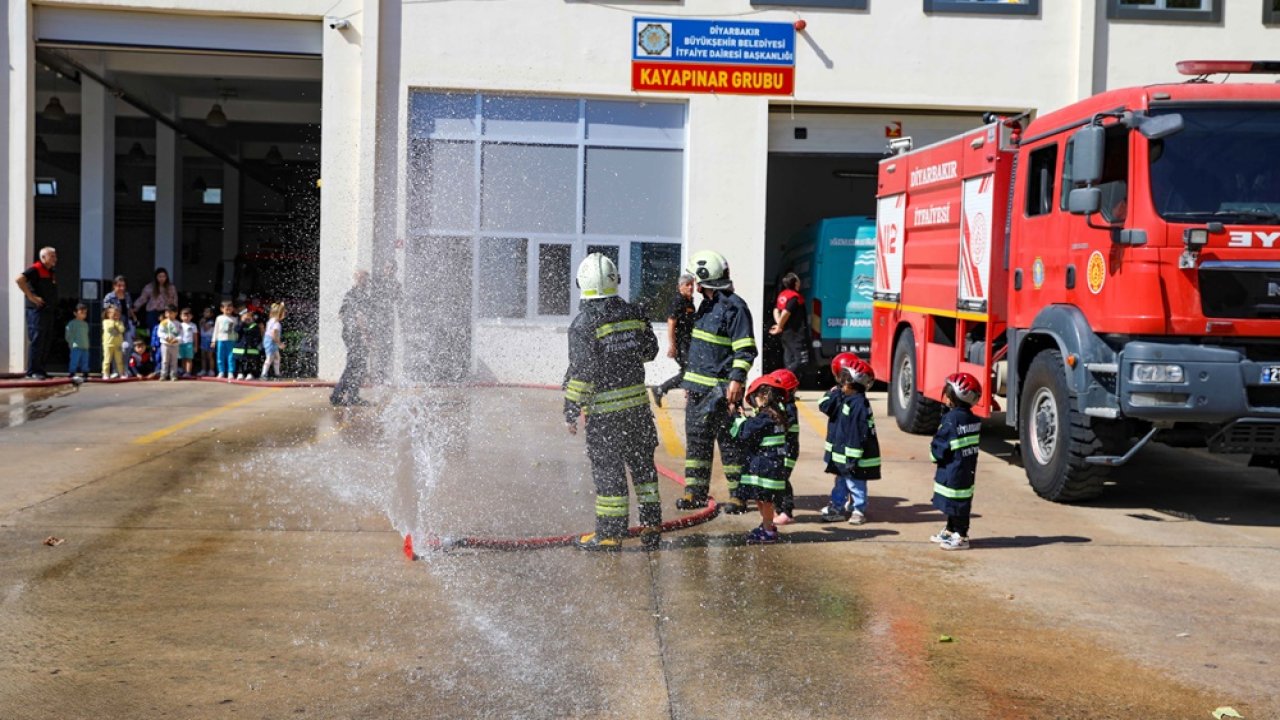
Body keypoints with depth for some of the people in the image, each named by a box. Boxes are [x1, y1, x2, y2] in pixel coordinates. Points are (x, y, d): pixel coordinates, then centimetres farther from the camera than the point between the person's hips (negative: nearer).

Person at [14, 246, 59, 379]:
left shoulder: (52, 273, 18)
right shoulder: (35, 269, -8)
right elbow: (19, 280, -22)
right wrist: (31, 296, -21)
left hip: (49, 311, 9)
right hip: (37, 310, -9)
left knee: (47, 341, 10)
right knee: (36, 340, -8)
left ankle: (40, 370, 16)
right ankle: (32, 371, -6)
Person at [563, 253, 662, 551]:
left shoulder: (583, 323, -13)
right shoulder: (633, 313, 3)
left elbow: (581, 372, -17)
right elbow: (649, 351, 15)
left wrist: (571, 411, -10)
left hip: (604, 409, -5)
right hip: (638, 401, 5)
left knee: (608, 470, 1)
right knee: (641, 462, 15)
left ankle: (610, 533, 7)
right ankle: (651, 525, 22)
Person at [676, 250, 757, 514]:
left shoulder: (735, 307, -12)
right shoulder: (706, 306, 17)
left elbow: (746, 351, -15)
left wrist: (737, 380, -23)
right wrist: (689, 382, 25)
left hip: (721, 390, -9)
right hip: (698, 387, 9)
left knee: (729, 442, -3)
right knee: (696, 439, 11)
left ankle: (738, 494, 5)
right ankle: (695, 491, 18)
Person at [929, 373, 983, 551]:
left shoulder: (951, 419, -19)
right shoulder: (973, 419, 6)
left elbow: (939, 448, -18)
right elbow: (971, 445, 13)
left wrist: (934, 454, 3)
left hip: (953, 471, -9)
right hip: (968, 469, 9)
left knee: (957, 503, -2)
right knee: (956, 502, 17)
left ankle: (961, 537, 3)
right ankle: (950, 531, 27)